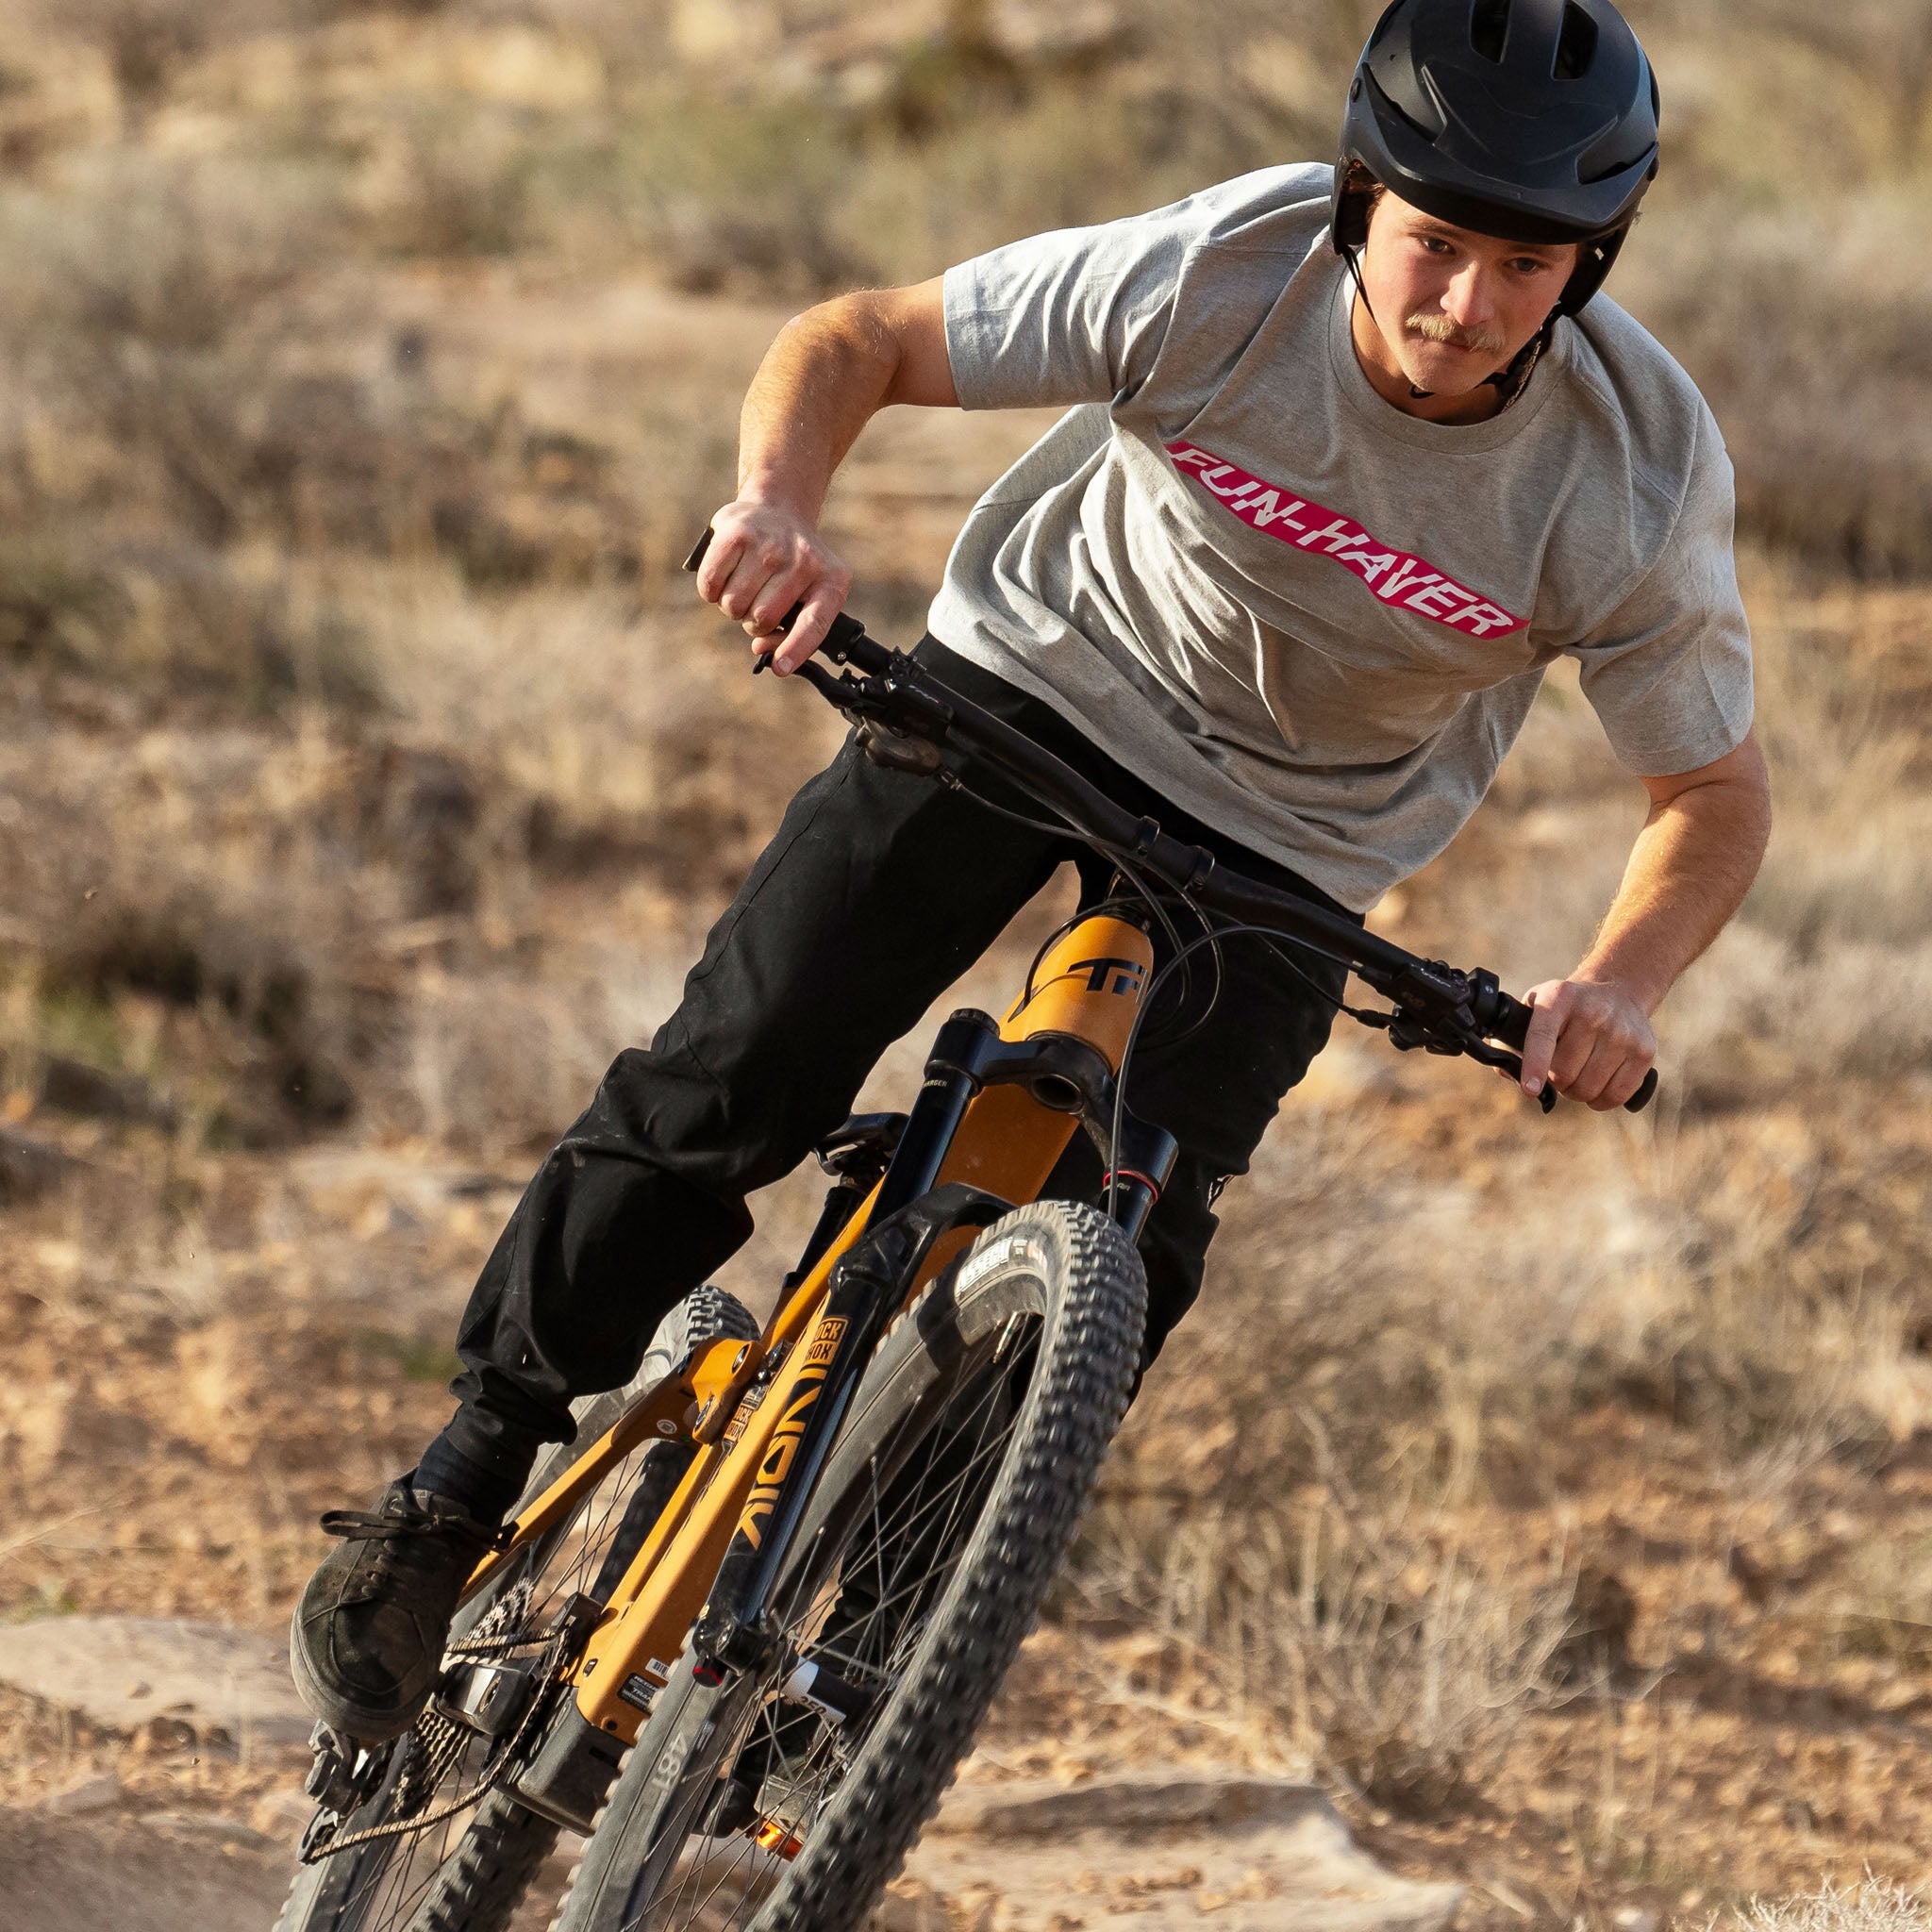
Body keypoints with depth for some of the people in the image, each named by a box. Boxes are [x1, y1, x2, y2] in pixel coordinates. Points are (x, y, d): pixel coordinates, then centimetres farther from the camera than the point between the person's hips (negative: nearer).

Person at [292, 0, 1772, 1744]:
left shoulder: (1641, 486, -26)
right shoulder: (1222, 274, -29)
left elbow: (1718, 791, -11)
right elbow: (859, 340, -19)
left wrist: (1622, 984, -32)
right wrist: (779, 504, -40)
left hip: (1280, 837, 0)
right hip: (1038, 673, 0)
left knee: (1115, 1261, -14)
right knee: (732, 1078, -10)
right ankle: (454, 1499, 6)